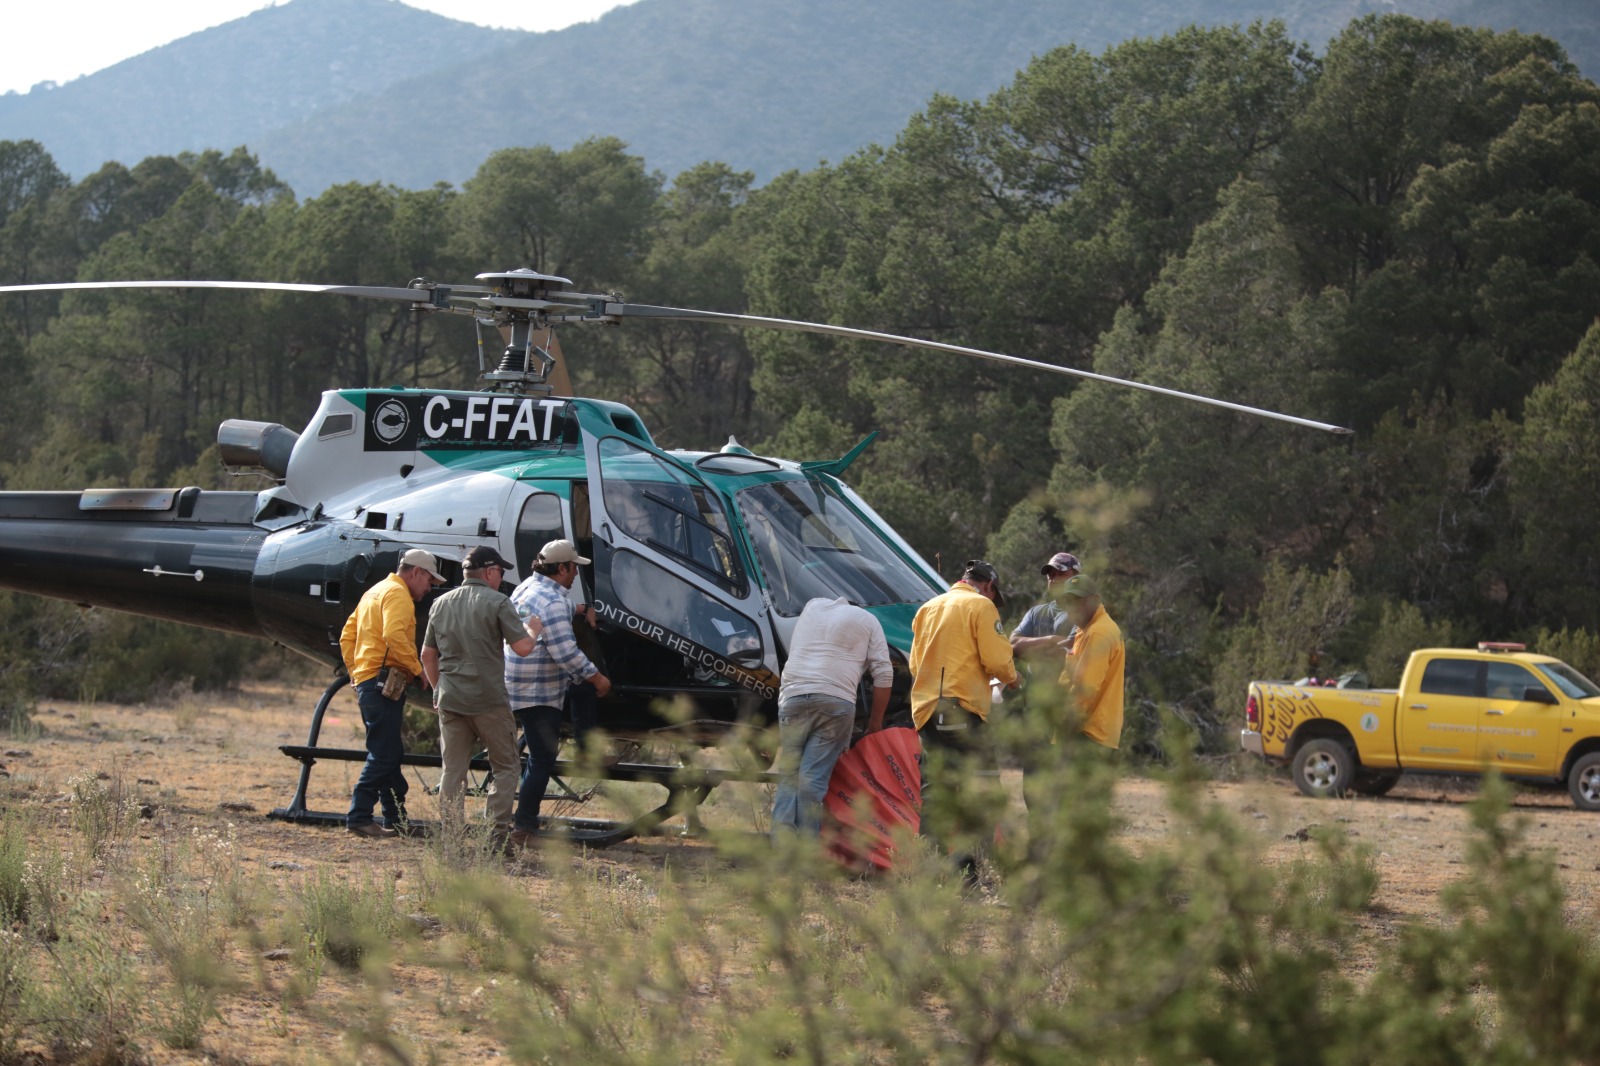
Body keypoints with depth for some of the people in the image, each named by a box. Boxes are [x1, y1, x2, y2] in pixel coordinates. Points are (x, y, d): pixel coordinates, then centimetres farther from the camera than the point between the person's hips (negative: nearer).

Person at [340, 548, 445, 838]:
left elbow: (347, 637, 24)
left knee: (388, 754, 14)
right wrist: (417, 669, -16)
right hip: (385, 681, -10)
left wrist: (355, 674, 22)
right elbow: (394, 635, -24)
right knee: (383, 754, -11)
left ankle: (396, 820, 18)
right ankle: (359, 817, -15)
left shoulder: (374, 592, 24)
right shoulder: (398, 594, -8)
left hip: (366, 681, 10)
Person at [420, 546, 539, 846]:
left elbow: (428, 655, 17)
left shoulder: (441, 604, 12)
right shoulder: (497, 602, -7)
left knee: (452, 771, 8)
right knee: (504, 767, 6)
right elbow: (522, 648, -11)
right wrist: (533, 629, 9)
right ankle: (497, 832, -3)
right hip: (489, 701, -5)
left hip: (450, 700, 5)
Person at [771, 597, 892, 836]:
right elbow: (884, 673, 7)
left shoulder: (812, 607, 24)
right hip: (837, 700, -2)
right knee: (813, 780, -5)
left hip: (793, 695, 2)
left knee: (788, 778, 3)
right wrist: (876, 721, 15)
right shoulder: (868, 621, 15)